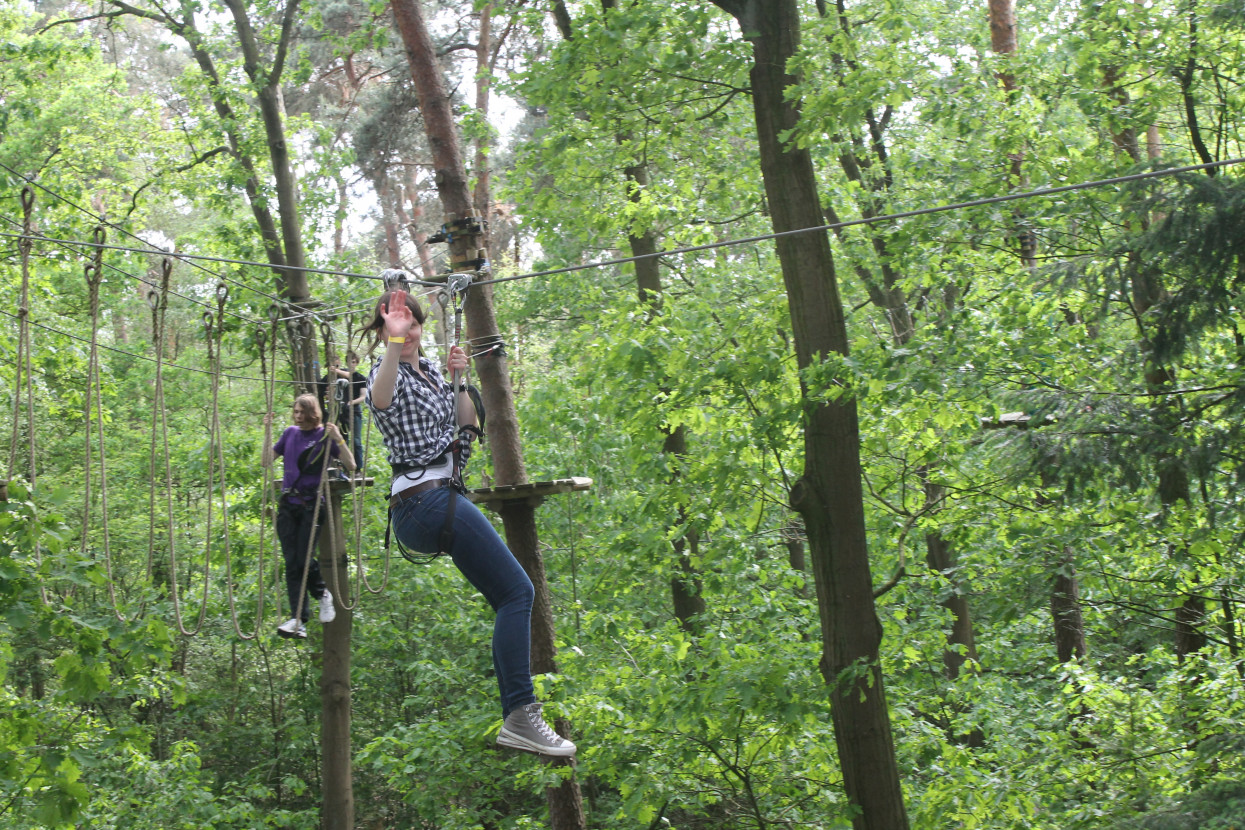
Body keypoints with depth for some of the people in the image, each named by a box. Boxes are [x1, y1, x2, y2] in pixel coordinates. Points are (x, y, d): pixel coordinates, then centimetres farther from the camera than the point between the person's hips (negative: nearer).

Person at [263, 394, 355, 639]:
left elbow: (351, 465, -8)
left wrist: (338, 439, -20)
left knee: (304, 559, -11)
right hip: (288, 504, 4)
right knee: (291, 562, -3)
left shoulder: (325, 435, -2)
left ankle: (323, 594, 20)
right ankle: (298, 620, -5)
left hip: (311, 504, -4)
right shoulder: (290, 433, 11)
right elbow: (267, 460, 15)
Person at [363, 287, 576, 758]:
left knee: (512, 598, 12)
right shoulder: (388, 372, -5)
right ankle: (519, 715, -24)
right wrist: (393, 344, -44)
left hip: (443, 496, 10)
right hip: (426, 497, -10)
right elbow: (380, 398, -31)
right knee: (516, 591, -18)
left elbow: (466, 425, 20)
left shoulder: (429, 370, 21)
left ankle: (516, 718, 17)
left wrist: (458, 380, 7)